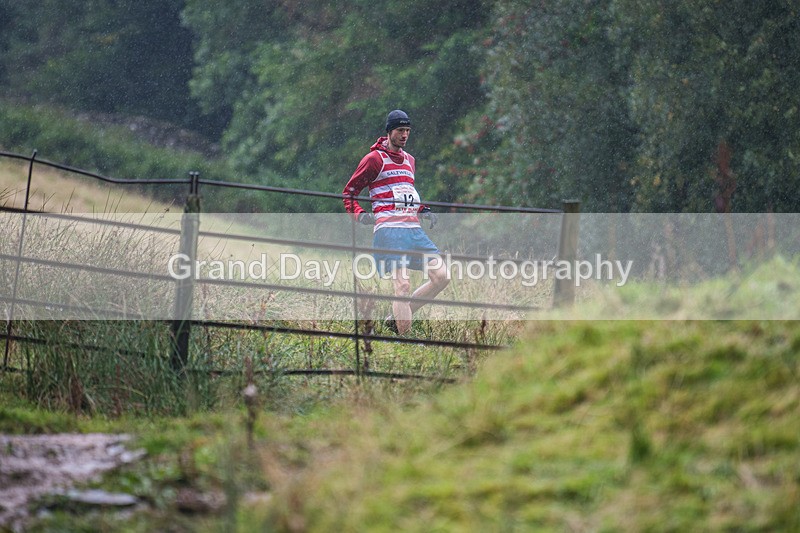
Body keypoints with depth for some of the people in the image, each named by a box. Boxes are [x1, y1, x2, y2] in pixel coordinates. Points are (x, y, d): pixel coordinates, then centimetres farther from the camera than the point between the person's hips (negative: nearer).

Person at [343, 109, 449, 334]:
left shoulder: (409, 160, 23)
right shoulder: (374, 159, 2)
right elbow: (349, 192, 4)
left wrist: (423, 211, 18)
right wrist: (360, 214, -13)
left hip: (413, 229, 8)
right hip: (389, 229, -7)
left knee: (442, 276, -2)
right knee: (403, 284, -18)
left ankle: (397, 317, 6)